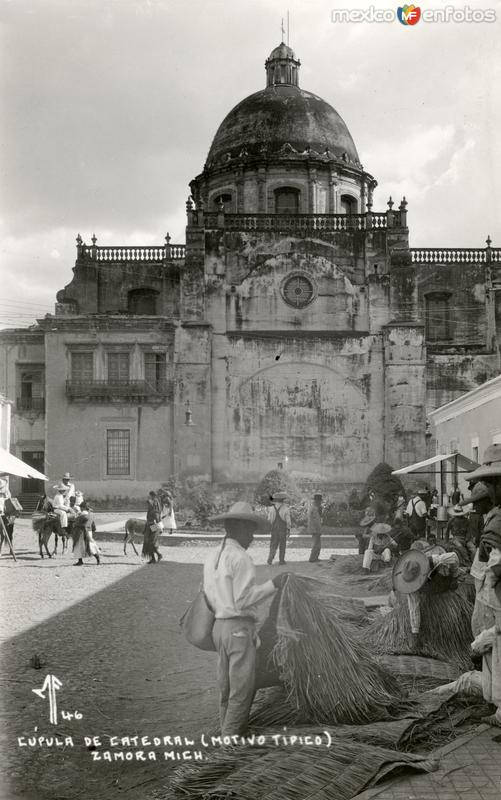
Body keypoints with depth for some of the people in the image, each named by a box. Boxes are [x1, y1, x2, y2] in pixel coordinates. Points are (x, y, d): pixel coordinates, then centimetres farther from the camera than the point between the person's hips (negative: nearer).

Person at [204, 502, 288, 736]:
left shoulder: (212, 558, 11)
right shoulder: (240, 558, -15)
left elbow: (209, 599, 14)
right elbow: (243, 599, -19)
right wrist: (272, 585, -14)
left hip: (220, 626, 9)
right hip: (240, 627, -9)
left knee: (226, 687, 15)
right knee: (242, 689, -2)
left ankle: (226, 732, 22)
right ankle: (232, 738, 0)